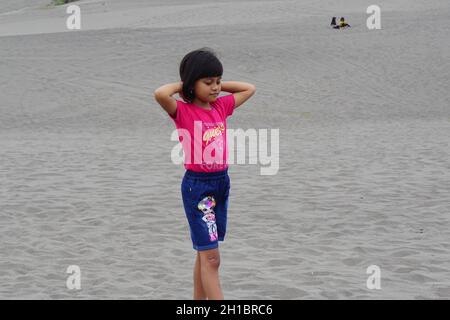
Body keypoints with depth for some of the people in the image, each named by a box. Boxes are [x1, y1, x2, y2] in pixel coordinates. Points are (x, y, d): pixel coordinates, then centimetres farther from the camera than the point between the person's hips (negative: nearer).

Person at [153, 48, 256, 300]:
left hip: (222, 182, 6)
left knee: (205, 253, 16)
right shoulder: (182, 111, -11)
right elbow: (160, 94, -31)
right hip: (197, 186, -6)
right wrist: (181, 86, -12)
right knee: (211, 257, -7)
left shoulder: (221, 107, 7)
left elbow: (249, 89, 20)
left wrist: (220, 85, 9)